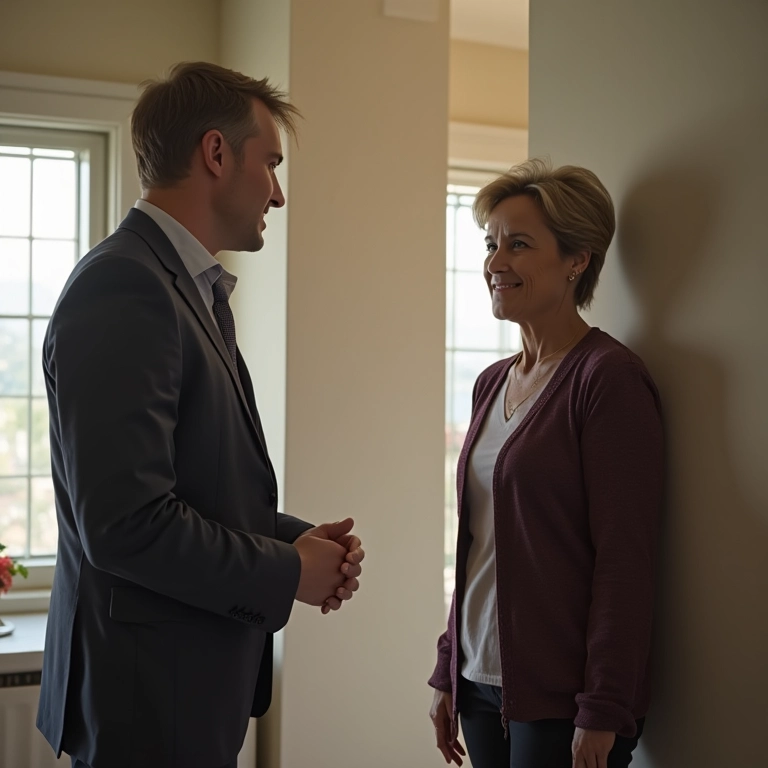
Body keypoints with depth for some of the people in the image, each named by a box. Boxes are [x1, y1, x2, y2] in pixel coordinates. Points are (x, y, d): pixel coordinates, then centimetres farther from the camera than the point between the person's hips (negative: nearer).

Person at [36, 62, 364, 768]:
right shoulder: (124, 288, -18)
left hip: (201, 680, 9)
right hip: (149, 694, -9)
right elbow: (124, 521, -25)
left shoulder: (193, 290, 13)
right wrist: (288, 571, -13)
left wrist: (299, 538, 1)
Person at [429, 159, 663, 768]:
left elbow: (624, 558, -16)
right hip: (483, 683, 7)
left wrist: (601, 717, -17)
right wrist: (448, 673, 14)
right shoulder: (493, 383, 10)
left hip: (561, 698, -7)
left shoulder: (608, 377, -13)